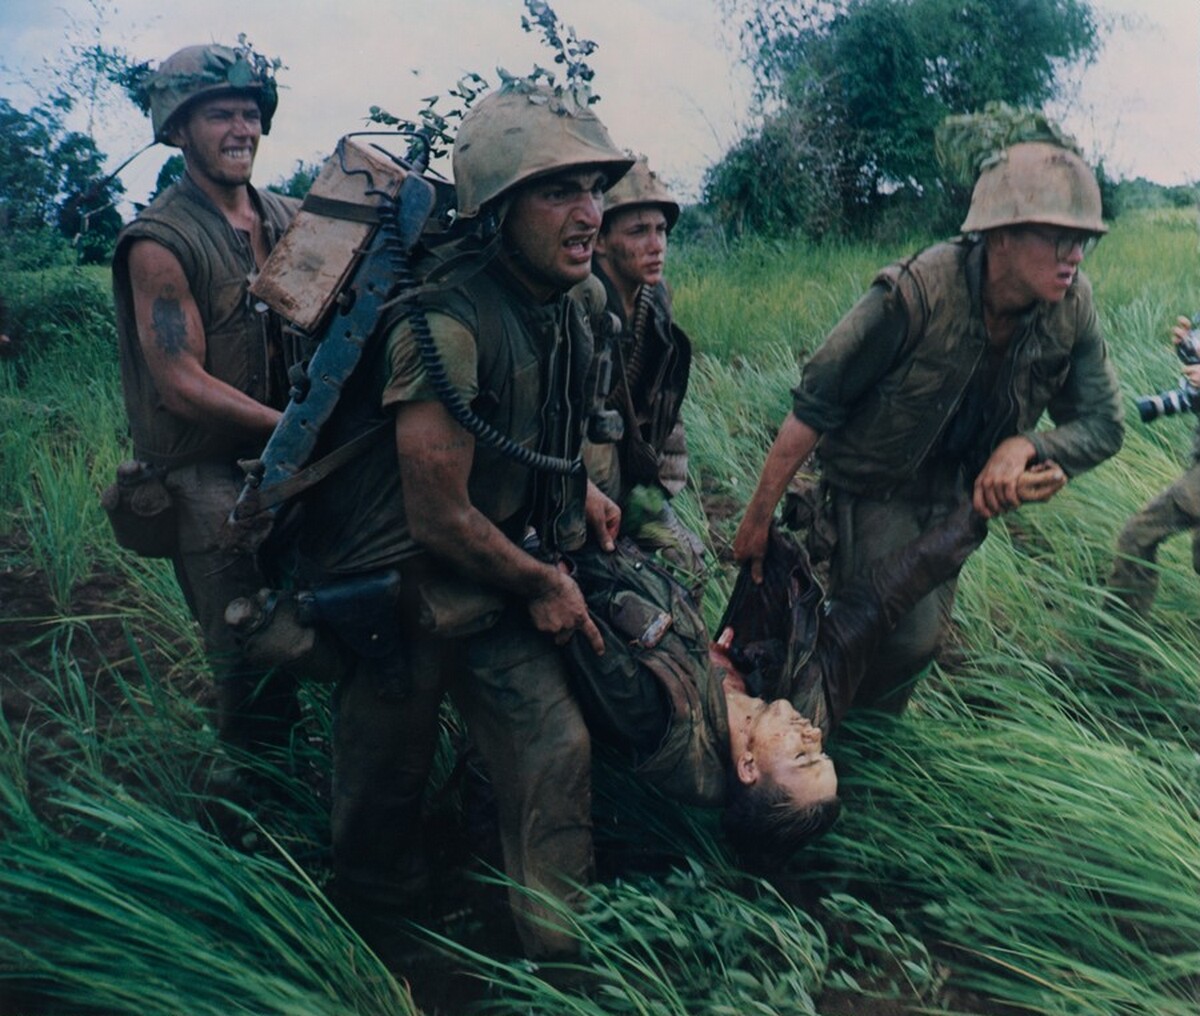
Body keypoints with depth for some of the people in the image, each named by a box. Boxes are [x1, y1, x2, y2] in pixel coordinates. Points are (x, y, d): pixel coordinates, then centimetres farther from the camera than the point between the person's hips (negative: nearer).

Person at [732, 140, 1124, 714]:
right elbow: (812, 408, -23)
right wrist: (758, 516, -17)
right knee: (908, 636, -21)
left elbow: (1104, 425, -4)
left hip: (956, 494, 6)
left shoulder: (1071, 307, -15)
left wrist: (1025, 446, -26)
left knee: (925, 634, 16)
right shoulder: (916, 295, -32)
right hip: (874, 489, -6)